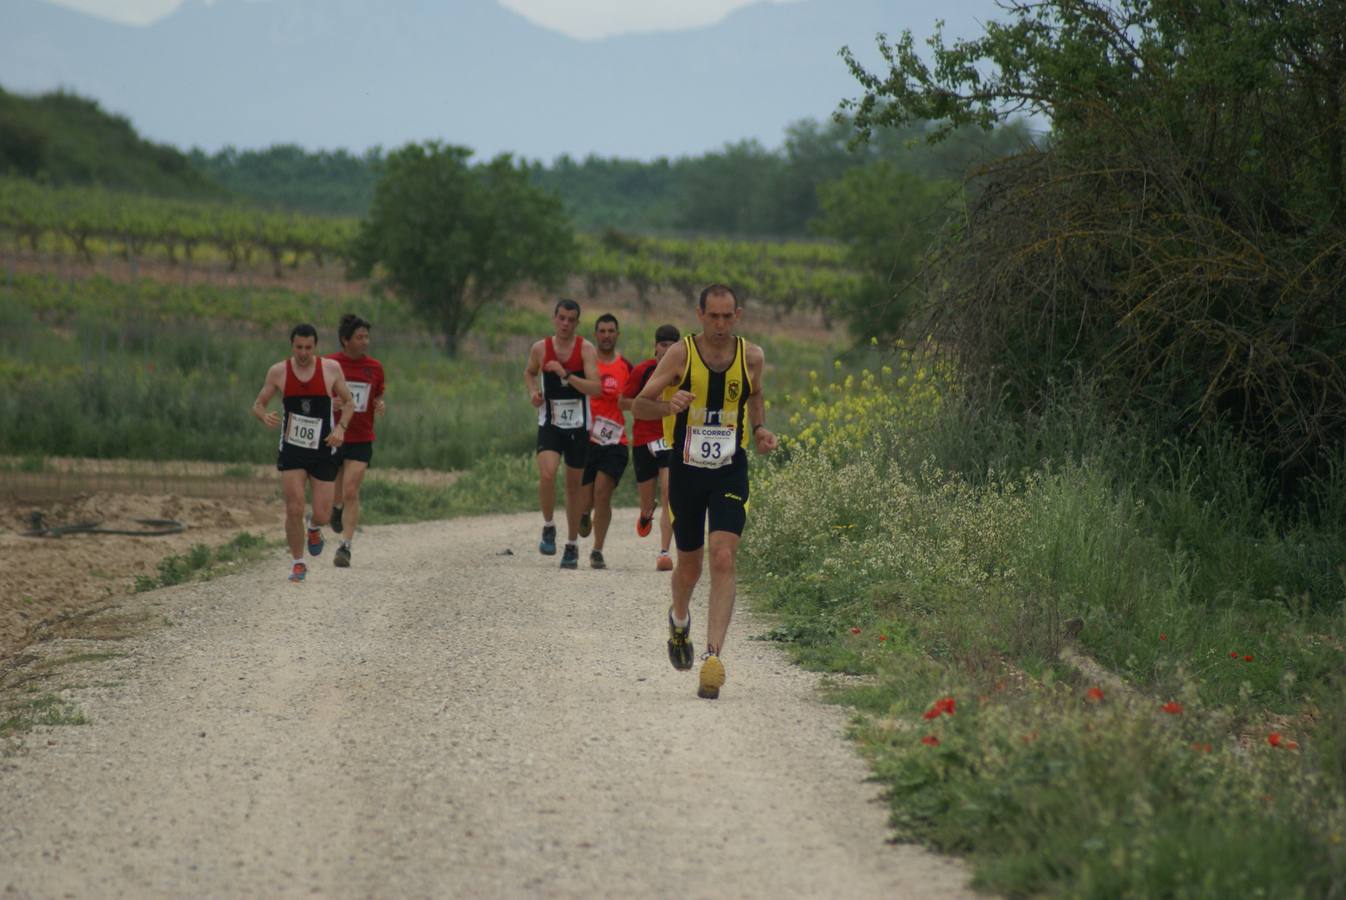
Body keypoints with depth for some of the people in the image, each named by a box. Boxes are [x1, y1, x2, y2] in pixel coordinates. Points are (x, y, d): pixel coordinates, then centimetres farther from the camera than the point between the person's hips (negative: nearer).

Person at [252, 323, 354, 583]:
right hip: (291, 451, 0)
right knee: (294, 510, -10)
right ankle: (297, 562, 10)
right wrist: (264, 416, -20)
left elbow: (349, 403, 7)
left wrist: (341, 427, -11)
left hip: (323, 451, 0)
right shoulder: (278, 372, -3)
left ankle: (314, 528, 35)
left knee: (322, 515, -3)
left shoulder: (331, 369, -3)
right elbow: (258, 405, 5)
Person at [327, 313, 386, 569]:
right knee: (335, 495, 10)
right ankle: (337, 508, 47)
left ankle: (345, 547, -15)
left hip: (361, 440, 0)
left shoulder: (375, 367, 4)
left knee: (351, 493, -13)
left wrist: (379, 405, -6)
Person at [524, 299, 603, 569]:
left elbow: (596, 388, -17)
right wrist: (533, 391, 1)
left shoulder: (586, 349, -7)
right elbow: (529, 372, 21)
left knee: (574, 485, 8)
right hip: (550, 423, 0)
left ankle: (572, 545, 22)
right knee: (547, 474, -23)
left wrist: (566, 375, -26)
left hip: (578, 425, 0)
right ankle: (548, 527, 0)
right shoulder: (540, 348, 0)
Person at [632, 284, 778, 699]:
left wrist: (760, 429, 3)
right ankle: (679, 619, 47)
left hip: (730, 470, 0)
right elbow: (639, 405, -6)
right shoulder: (681, 354, -8)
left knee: (724, 560, -16)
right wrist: (668, 405, -27)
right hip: (686, 468, 0)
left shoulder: (752, 357, 0)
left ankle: (712, 657, -20)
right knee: (689, 562, 13)